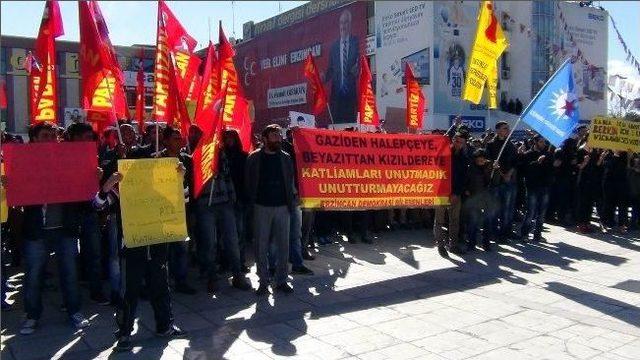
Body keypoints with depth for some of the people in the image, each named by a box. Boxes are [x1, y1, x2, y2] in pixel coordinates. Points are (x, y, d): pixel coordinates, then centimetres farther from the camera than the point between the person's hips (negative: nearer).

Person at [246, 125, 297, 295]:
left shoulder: (286, 158, 9)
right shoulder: (254, 158, 2)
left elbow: (291, 181, 10)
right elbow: (248, 182, 3)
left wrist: (292, 201, 1)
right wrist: (251, 202, -4)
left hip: (282, 206, 2)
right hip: (261, 207, -2)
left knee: (283, 246, 4)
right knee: (261, 247, 2)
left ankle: (281, 281, 15)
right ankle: (263, 282, 12)